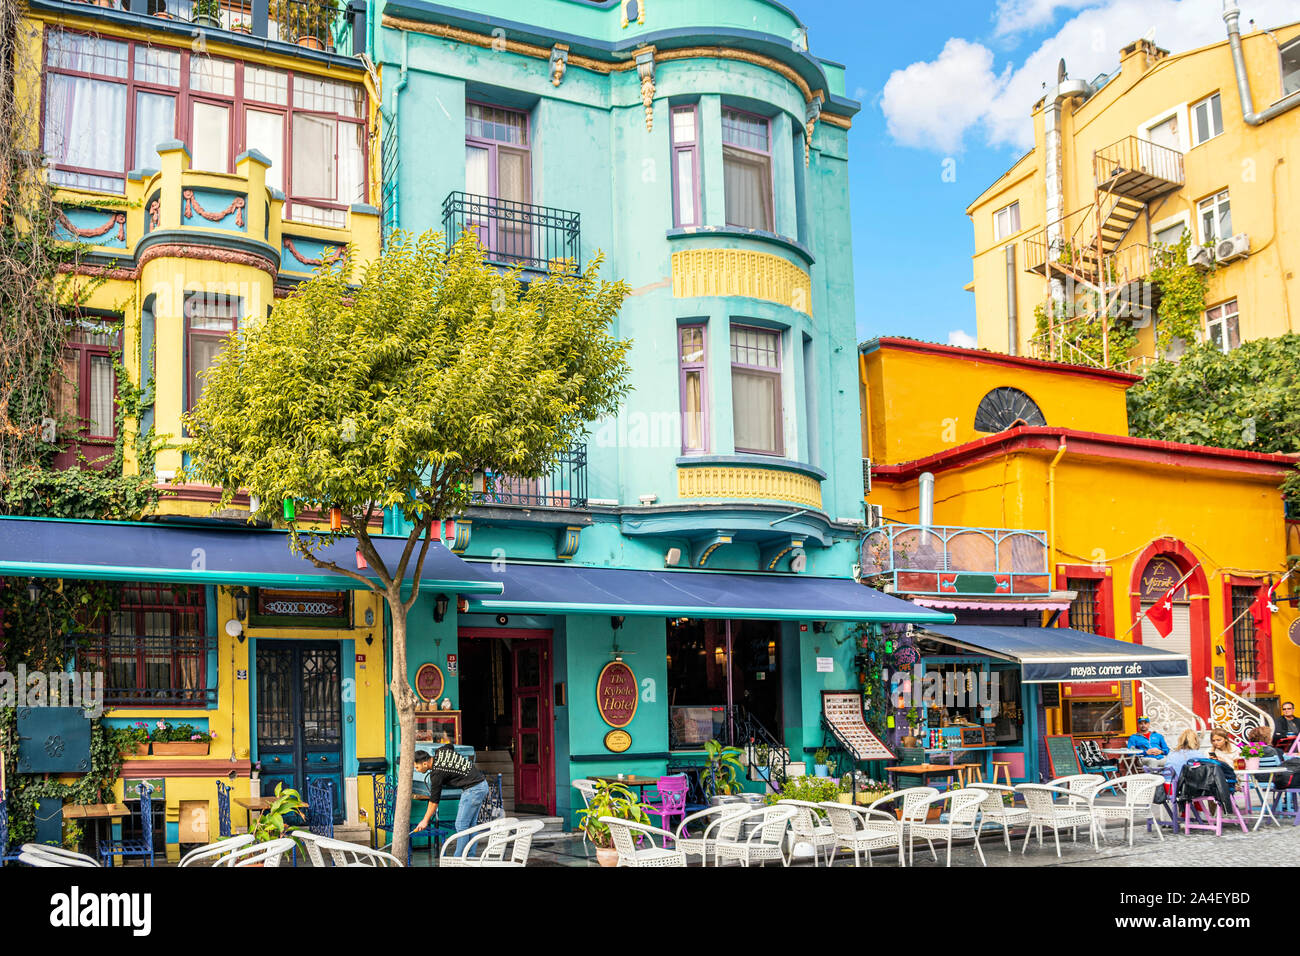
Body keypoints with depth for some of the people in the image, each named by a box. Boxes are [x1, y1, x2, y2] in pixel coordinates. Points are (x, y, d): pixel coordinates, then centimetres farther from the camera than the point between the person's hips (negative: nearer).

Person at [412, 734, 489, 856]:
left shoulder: (436, 774, -17)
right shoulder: (440, 751, 4)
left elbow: (434, 800, -9)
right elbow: (449, 744, 28)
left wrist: (425, 820, 1)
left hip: (473, 790, -10)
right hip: (482, 784, 10)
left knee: (461, 825, -6)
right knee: (470, 825, 13)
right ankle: (470, 857, 17)